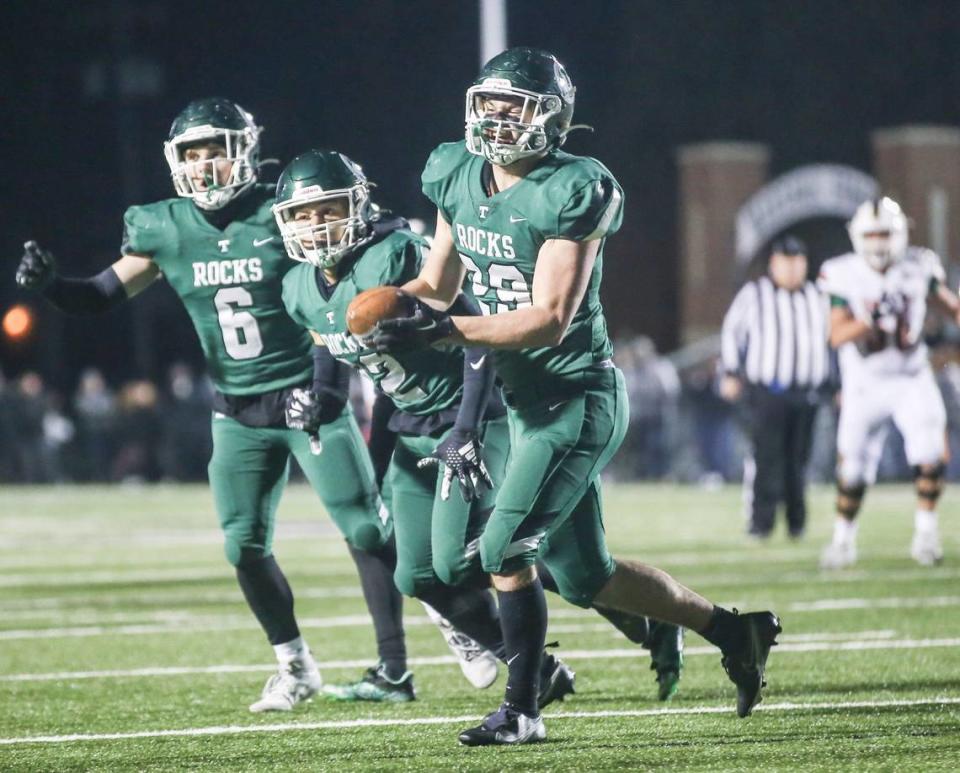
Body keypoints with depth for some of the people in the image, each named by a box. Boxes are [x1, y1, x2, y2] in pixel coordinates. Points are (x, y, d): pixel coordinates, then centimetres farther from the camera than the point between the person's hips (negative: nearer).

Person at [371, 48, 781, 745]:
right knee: (586, 576, 13)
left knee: (505, 549, -15)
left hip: (578, 396, -8)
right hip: (526, 400, 8)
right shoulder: (457, 178, 4)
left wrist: (441, 331, -28)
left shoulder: (570, 194, -19)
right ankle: (731, 630, 29)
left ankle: (522, 710, -3)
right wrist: (397, 308, -7)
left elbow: (550, 319, -23)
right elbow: (437, 286, 15)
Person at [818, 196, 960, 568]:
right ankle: (843, 537, 27)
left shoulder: (918, 269, -6)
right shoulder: (845, 276, -12)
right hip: (864, 385, -1)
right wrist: (870, 320, -34)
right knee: (852, 469, 4)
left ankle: (925, 533, -1)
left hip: (912, 380, 1)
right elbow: (837, 335, -18)